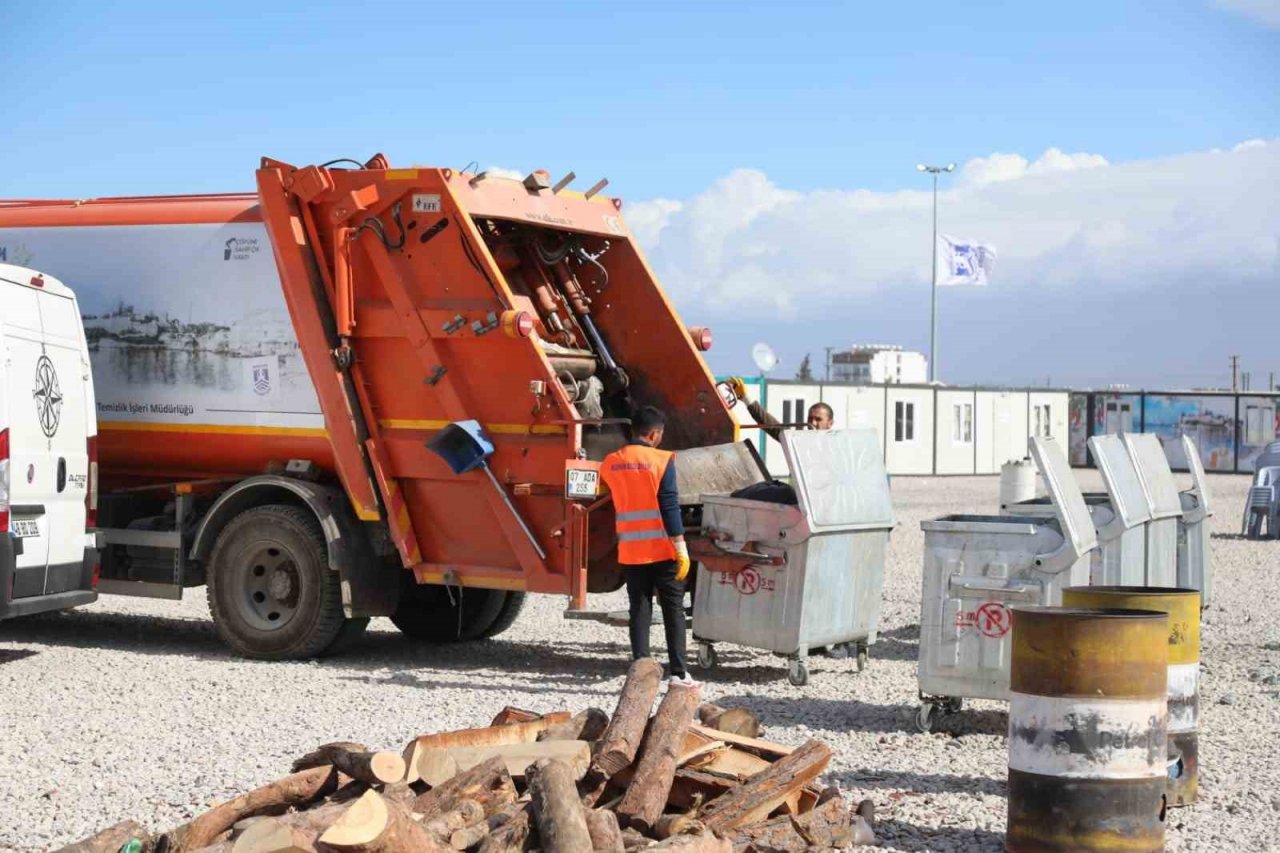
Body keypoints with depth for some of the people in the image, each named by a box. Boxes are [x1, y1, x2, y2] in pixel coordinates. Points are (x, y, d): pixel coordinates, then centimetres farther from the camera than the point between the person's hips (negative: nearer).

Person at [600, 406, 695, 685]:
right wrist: (681, 548, -12)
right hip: (662, 549, -3)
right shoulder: (661, 461, -9)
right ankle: (678, 671, 3)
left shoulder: (610, 463, 4)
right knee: (673, 610, 5)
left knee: (639, 611, 8)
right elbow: (670, 507, -13)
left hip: (630, 551, 4)